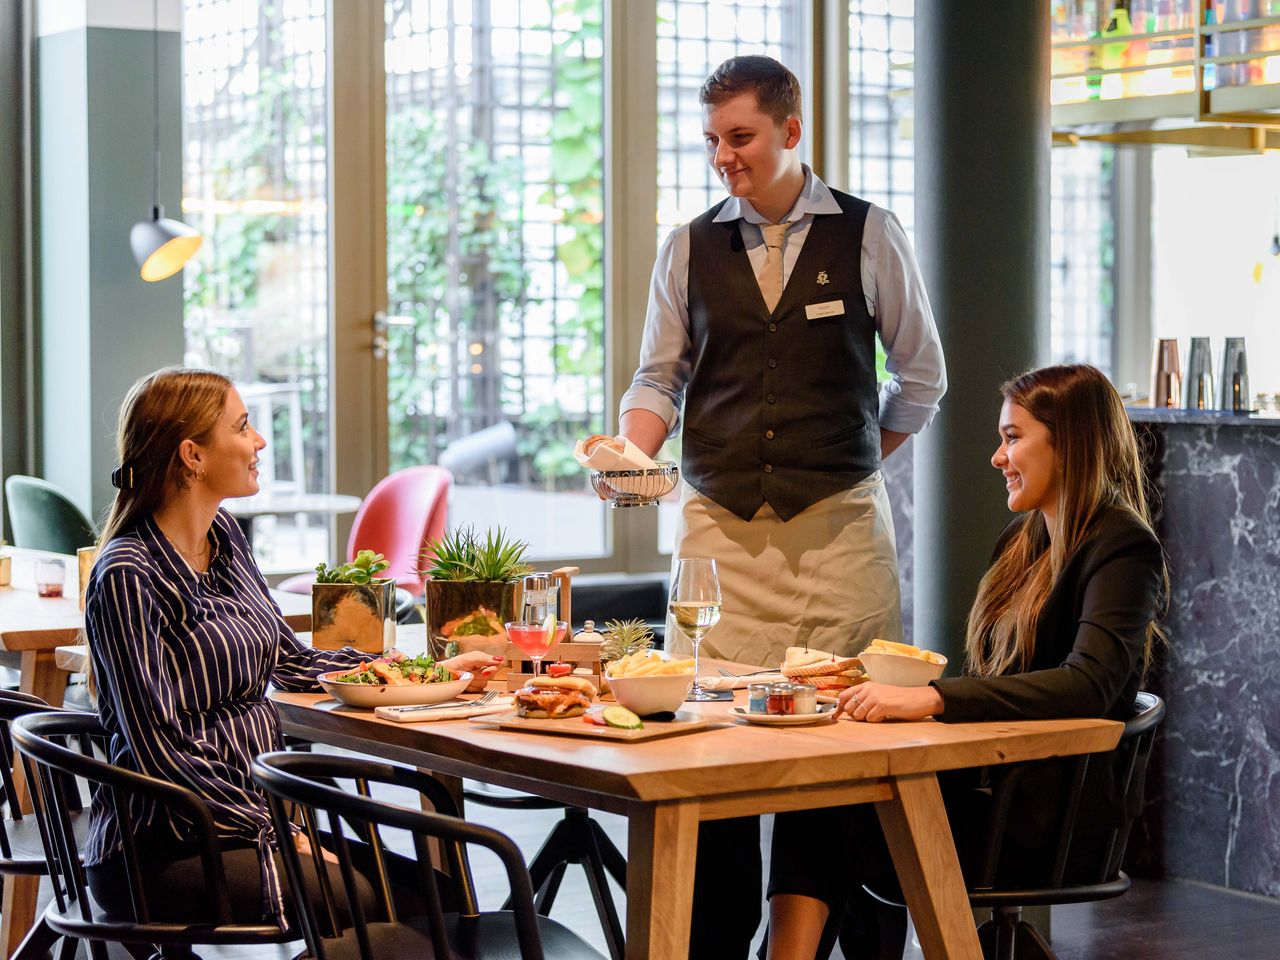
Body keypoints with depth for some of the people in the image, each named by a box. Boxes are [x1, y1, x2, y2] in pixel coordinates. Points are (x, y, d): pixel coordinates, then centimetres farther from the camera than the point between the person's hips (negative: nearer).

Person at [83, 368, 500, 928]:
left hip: (253, 813, 8)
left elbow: (290, 661, 21)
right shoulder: (128, 576, -17)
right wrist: (277, 834, -18)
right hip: (165, 854, -8)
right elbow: (161, 754, -18)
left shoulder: (223, 534, 9)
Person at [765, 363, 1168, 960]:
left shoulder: (1120, 548, -8)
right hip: (984, 783, 7)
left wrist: (930, 698, -29)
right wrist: (887, 686, 1)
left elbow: (1089, 686, -24)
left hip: (1048, 816, -7)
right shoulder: (1021, 541, 20)